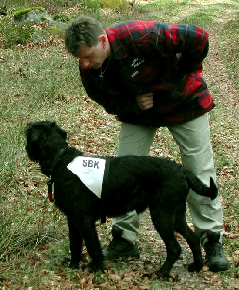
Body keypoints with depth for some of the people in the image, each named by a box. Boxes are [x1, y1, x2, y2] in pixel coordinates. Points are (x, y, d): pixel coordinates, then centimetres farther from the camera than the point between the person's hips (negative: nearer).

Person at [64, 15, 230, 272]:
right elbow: (108, 101, 0)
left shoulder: (139, 36, -37)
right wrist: (133, 104, -22)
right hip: (137, 113, 5)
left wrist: (180, 76, -17)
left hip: (183, 103, -4)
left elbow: (197, 38, -30)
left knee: (200, 173, -3)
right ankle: (124, 239, 10)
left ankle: (213, 242, 7)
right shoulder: (88, 70, -18)